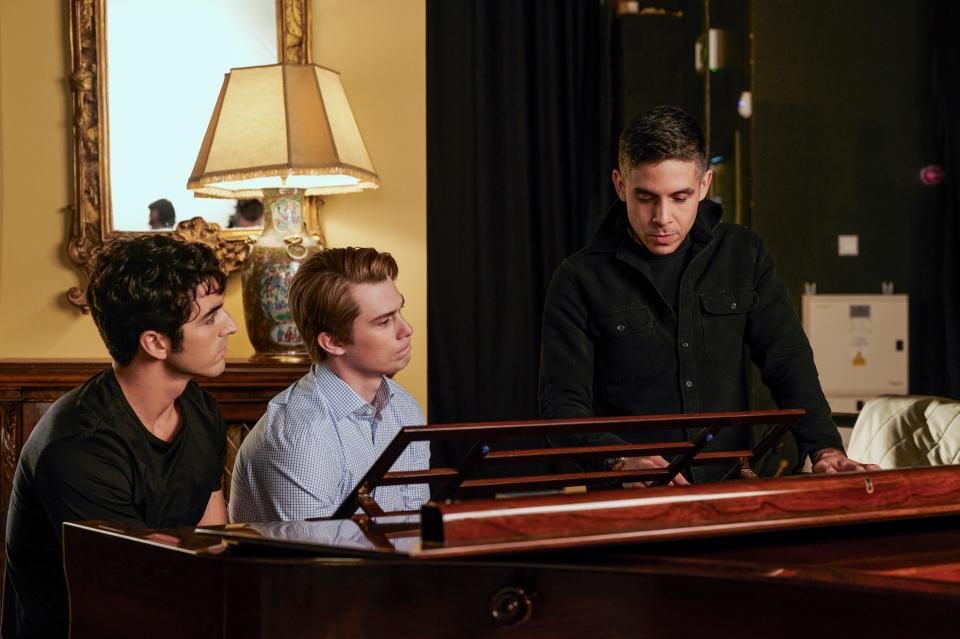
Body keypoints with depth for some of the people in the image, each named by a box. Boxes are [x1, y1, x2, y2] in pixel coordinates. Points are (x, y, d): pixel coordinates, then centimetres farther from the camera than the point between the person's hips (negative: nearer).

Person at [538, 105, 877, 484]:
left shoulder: (743, 256, 12)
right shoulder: (579, 280, 1)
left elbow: (788, 360, 7)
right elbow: (563, 403, -3)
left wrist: (825, 448, -9)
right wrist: (621, 462, -22)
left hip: (731, 493, 3)